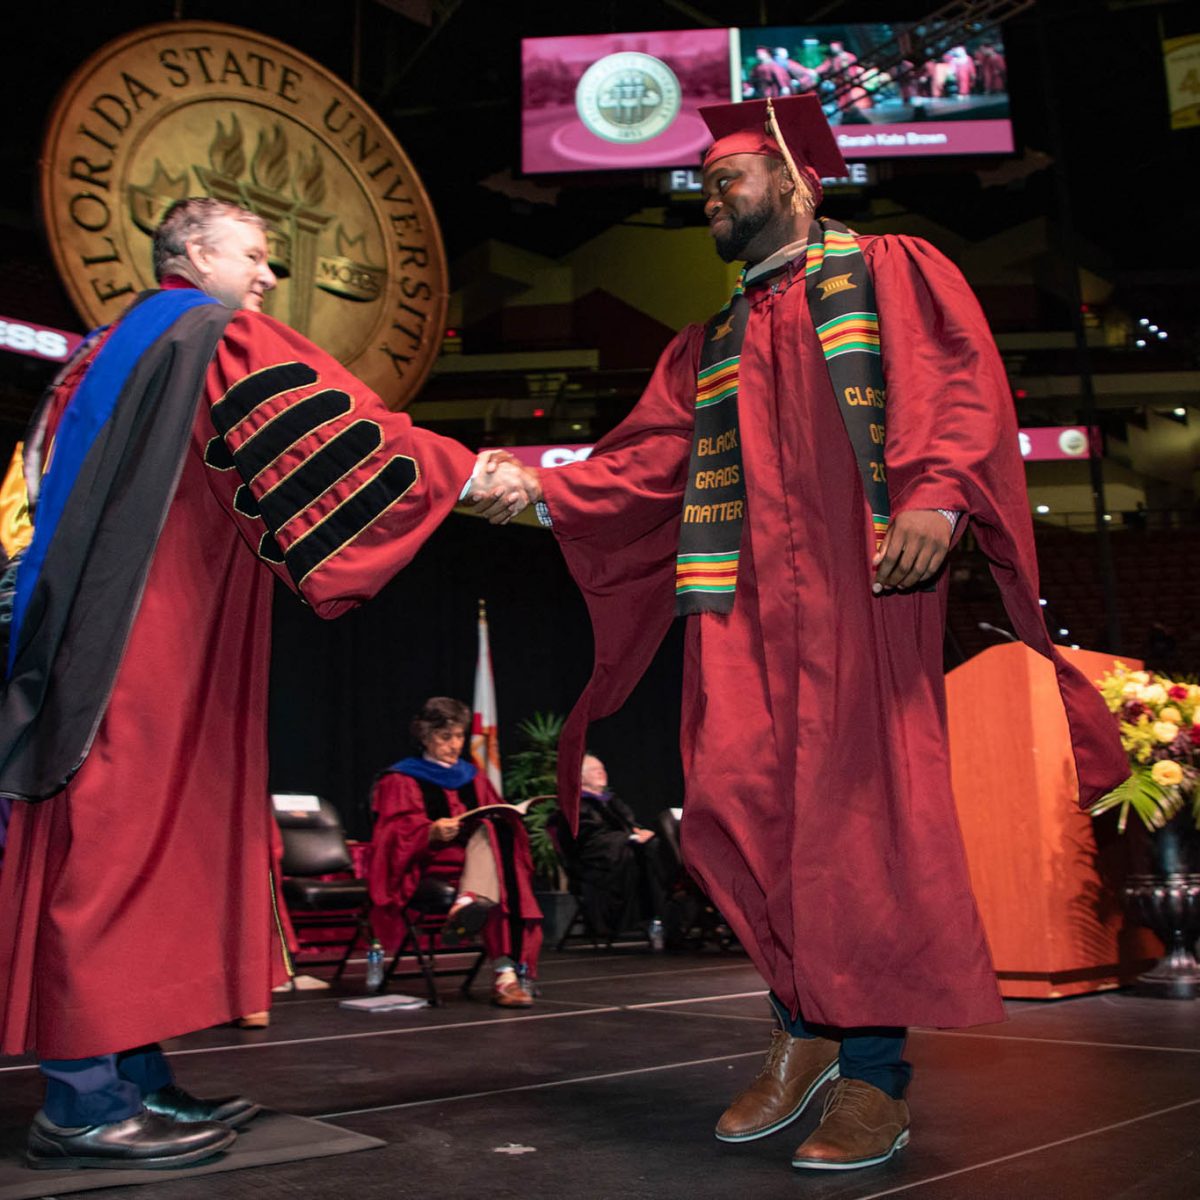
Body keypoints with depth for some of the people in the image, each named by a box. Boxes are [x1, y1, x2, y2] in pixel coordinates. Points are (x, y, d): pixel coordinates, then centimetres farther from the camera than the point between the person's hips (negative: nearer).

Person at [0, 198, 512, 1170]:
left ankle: (134, 1079, 10)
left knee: (135, 838, 7)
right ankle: (83, 1099, -6)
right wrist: (463, 473, -9)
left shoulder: (119, 348, 25)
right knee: (127, 833, -9)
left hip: (109, 639, 9)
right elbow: (331, 426, -13)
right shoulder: (214, 333, -3)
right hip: (150, 641, -9)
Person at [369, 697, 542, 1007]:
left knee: (491, 833, -32)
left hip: (480, 858, 5)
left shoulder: (473, 777, 22)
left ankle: (469, 901, -53)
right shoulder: (402, 780, 6)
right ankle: (505, 973, -49)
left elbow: (501, 825, 18)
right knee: (496, 890, -35)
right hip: (430, 864, -5)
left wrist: (505, 819, -8)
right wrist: (431, 833, -25)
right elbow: (396, 838, -5)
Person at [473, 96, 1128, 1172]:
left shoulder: (888, 272, 12)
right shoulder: (711, 343, 26)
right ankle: (805, 1029, 14)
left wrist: (936, 493, -22)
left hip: (858, 580, -4)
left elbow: (958, 378, -4)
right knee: (739, 809, -6)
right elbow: (648, 459, 17)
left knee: (857, 811, -8)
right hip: (744, 593, 5)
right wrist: (545, 488, 3)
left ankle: (874, 1075, 3)